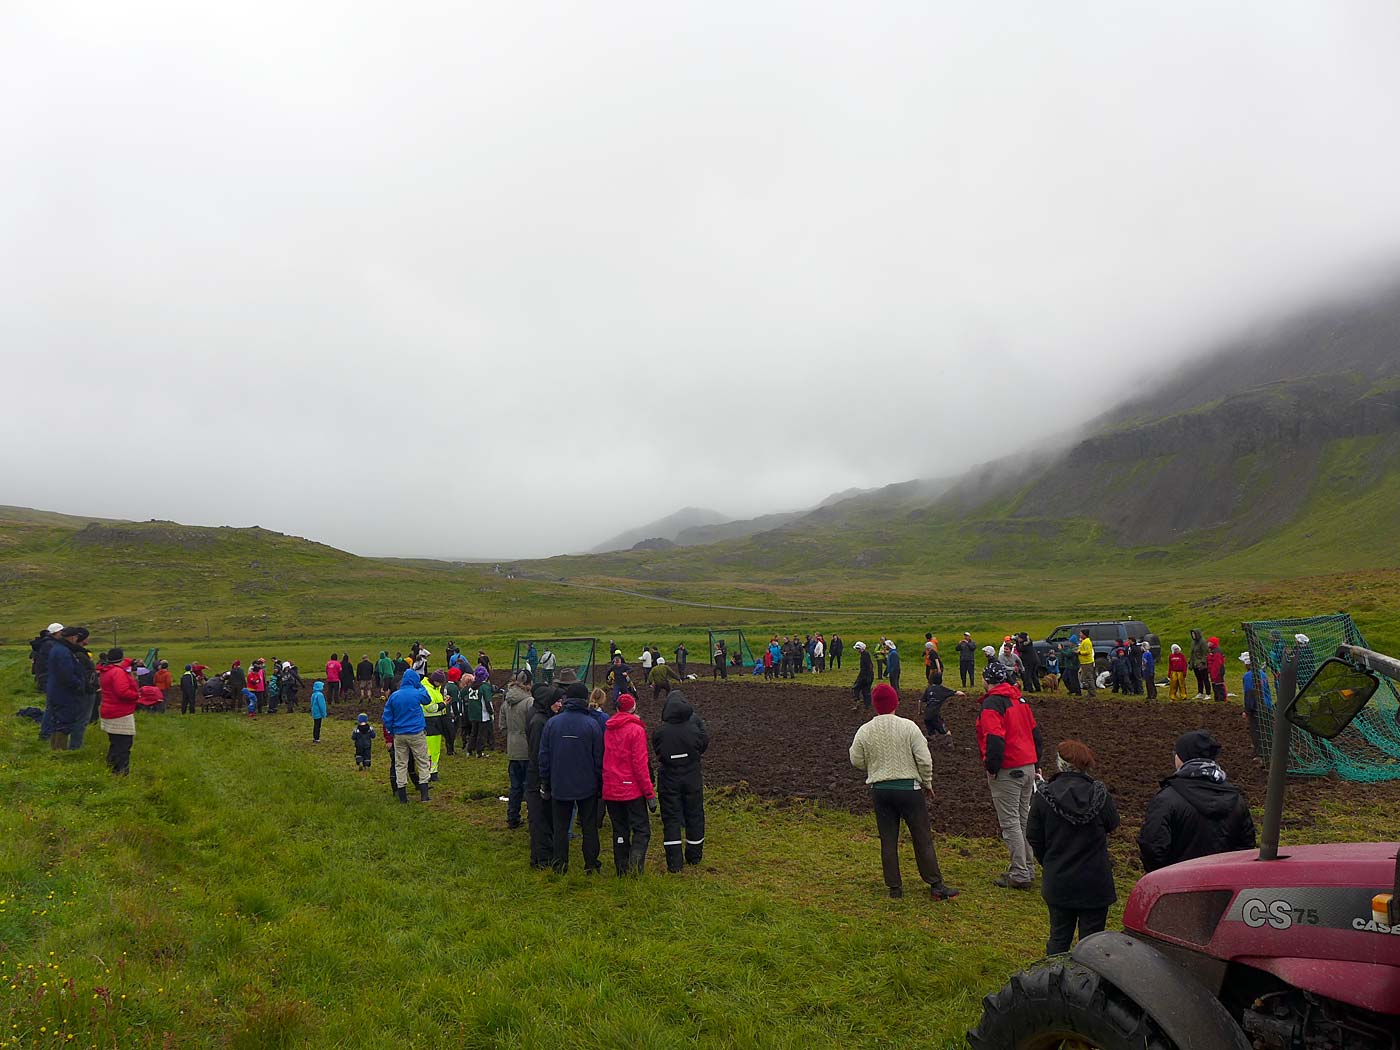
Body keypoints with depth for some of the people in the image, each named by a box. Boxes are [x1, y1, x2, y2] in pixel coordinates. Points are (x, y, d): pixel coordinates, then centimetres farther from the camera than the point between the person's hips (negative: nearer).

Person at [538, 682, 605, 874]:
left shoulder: (552, 723, -3)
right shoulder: (592, 724, -8)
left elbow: (544, 755, 2)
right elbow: (599, 758, -3)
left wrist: (544, 782, 10)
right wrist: (600, 783, 7)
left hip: (559, 786, 1)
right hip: (587, 785, -1)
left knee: (560, 826, 11)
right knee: (589, 826, 10)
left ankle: (560, 864, 14)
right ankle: (591, 864, 15)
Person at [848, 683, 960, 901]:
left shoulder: (864, 731, -2)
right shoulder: (908, 727, -9)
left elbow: (856, 761, 4)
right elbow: (924, 759, -9)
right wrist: (927, 783, 6)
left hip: (879, 790, 2)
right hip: (909, 788, -2)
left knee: (888, 840, 10)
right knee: (923, 838, 7)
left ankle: (894, 886, 15)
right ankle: (936, 885, 11)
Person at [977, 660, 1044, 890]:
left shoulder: (992, 703, -16)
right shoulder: (1019, 698, 11)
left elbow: (994, 740, -25)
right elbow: (1035, 732, 17)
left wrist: (991, 768, -14)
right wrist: (1035, 763, 21)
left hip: (1007, 772, -8)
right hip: (1028, 767, 9)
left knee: (1010, 823, -1)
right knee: (1024, 820, 17)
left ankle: (1019, 875, 2)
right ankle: (1027, 869, 26)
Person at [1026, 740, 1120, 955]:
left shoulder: (1043, 797, -13)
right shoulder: (1100, 795, -13)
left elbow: (1034, 838, -5)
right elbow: (1112, 826, 3)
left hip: (1057, 882, 1)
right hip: (1095, 883, 0)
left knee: (1058, 937, 15)